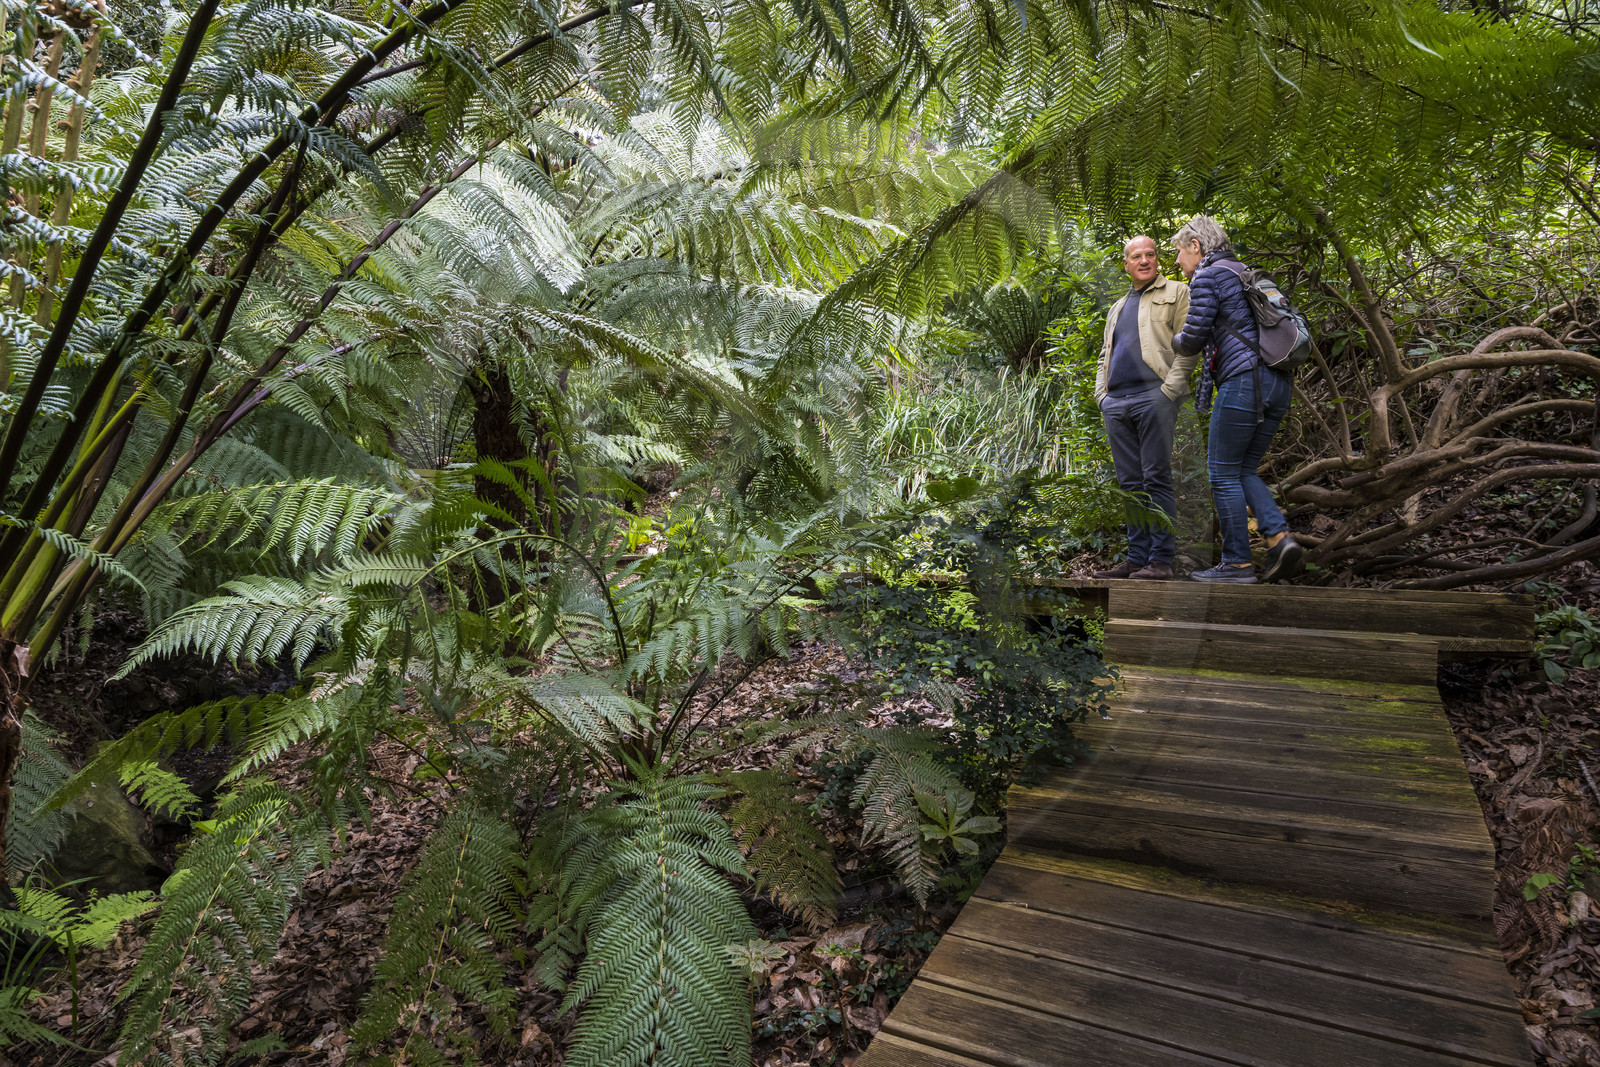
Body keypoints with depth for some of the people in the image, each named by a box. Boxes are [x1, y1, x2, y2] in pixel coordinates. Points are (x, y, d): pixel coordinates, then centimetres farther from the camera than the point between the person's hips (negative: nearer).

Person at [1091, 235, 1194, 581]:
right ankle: (1137, 557, 7)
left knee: (1156, 479, -9)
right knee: (1130, 483, 4)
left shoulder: (1176, 293, 9)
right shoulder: (1118, 307, 28)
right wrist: (1101, 394, 13)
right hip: (1116, 403, 6)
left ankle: (1161, 559, -8)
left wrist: (1169, 390, -12)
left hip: (1153, 397, -6)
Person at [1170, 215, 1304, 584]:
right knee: (1243, 470, 13)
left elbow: (1194, 338, -7)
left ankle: (1237, 562, -2)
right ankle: (1280, 537, -5)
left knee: (1223, 472, -3)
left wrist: (1175, 339, 15)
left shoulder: (1208, 276, -2)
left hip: (1244, 380, -9)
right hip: (1277, 384, 9)